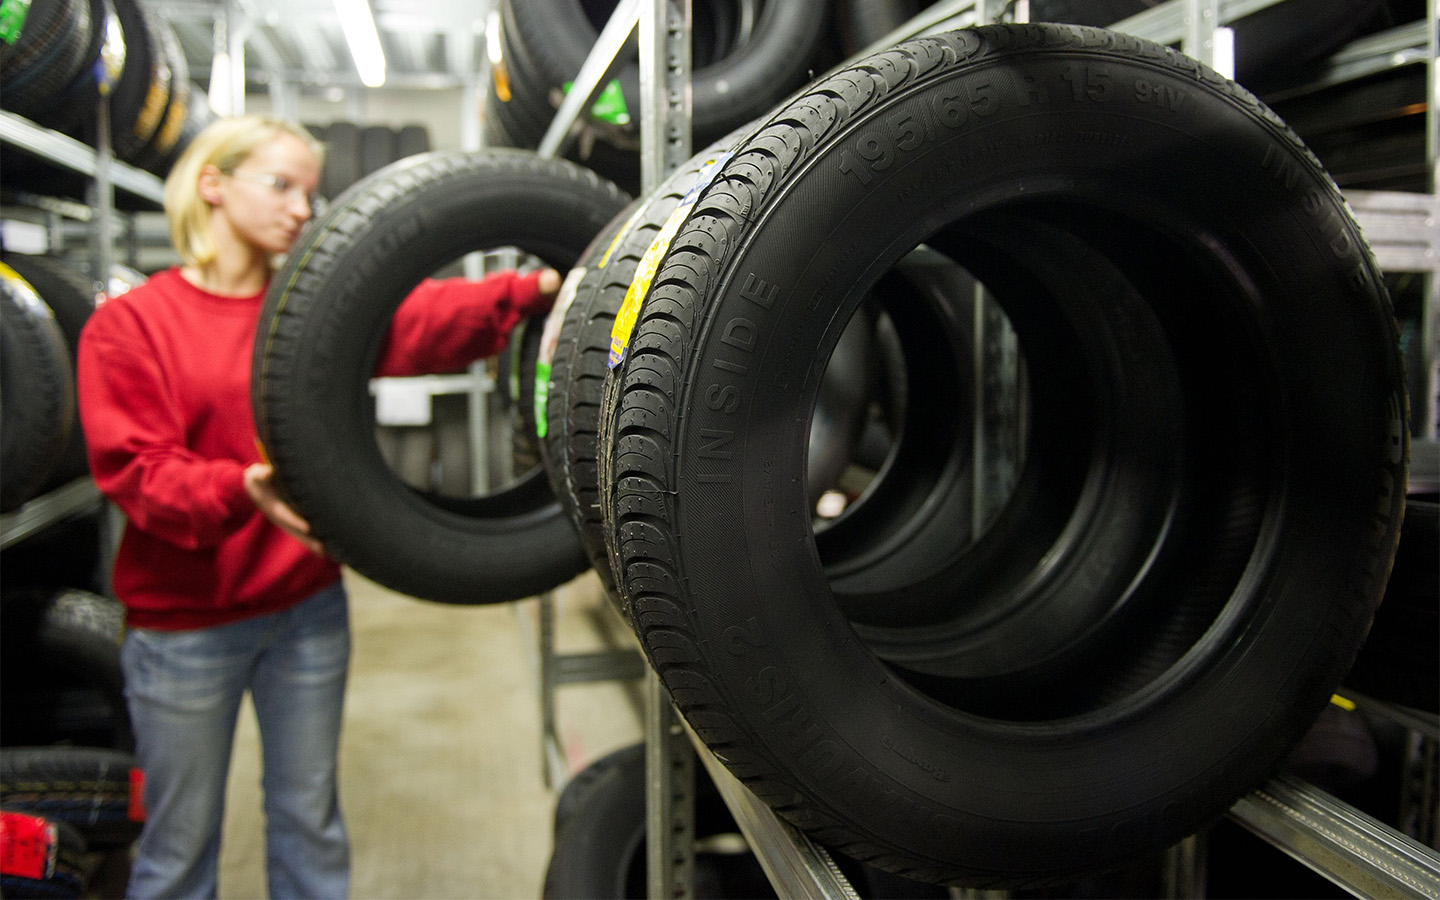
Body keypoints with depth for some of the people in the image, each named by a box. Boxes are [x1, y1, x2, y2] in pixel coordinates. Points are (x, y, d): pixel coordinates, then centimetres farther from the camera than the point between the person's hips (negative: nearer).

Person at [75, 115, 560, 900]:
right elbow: (137, 473, -13)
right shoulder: (128, 325, -5)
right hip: (183, 622, -3)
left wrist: (533, 290, -27)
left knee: (310, 821, 15)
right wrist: (241, 490, -31)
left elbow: (426, 320, -11)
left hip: (308, 607, 3)